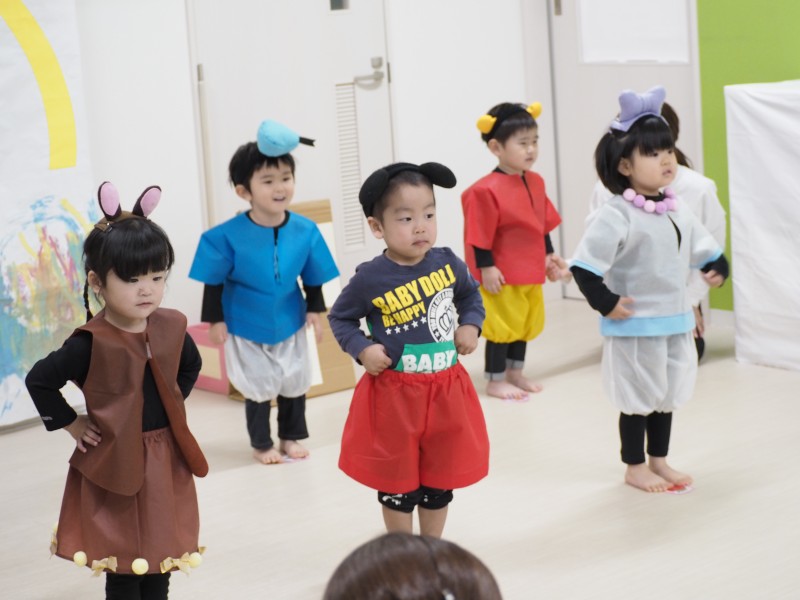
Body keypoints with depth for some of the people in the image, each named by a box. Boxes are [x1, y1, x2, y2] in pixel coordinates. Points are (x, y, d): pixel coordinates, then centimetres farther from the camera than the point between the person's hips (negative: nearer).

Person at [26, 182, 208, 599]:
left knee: (159, 565, 16)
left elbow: (190, 367, 19)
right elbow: (39, 381, -13)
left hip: (165, 462, 5)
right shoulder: (92, 343, -19)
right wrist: (70, 424, -10)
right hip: (115, 465, -5)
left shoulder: (171, 328, -2)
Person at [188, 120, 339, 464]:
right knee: (258, 388, 11)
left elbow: (312, 277, -1)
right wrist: (216, 320, -9)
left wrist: (315, 310, 5)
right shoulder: (227, 236, -24)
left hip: (289, 325, 3)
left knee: (295, 383, 18)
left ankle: (291, 437, 39)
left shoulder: (305, 230, -15)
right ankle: (261, 443, 31)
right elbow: (214, 281, -12)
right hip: (246, 327, -3)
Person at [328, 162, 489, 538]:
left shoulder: (448, 264, -5)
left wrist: (471, 325, -1)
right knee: (397, 482, 11)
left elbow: (471, 295, 16)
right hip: (394, 394, -3)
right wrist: (362, 349, -16)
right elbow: (339, 318, -1)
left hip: (446, 389, 4)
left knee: (440, 479, 16)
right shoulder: (370, 279, -16)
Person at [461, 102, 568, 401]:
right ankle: (495, 381, 13)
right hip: (502, 275, -8)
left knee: (525, 324, 17)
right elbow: (479, 236, -19)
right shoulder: (486, 190, -21)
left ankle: (515, 373, 32)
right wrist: (486, 268, -18)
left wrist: (549, 255, 13)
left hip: (530, 272, 8)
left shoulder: (535, 182, 5)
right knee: (502, 326, 1)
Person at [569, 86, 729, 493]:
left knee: (666, 396, 18)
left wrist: (717, 269, 11)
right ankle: (635, 468, 22)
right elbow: (585, 265, -23)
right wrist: (605, 303, -20)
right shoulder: (616, 215, -20)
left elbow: (705, 248, 22)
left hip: (675, 321, 7)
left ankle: (659, 461, 33)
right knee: (638, 399, 6)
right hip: (635, 326, -7)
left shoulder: (677, 210, 5)